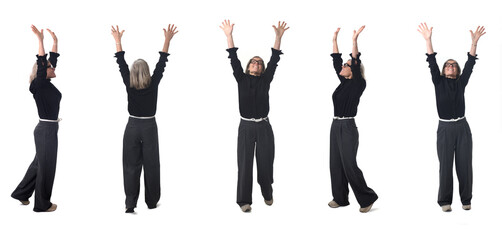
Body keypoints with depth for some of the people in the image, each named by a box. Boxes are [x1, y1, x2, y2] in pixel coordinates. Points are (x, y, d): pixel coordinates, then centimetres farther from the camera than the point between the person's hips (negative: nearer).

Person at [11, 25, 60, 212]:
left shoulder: (48, 84, 9)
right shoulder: (38, 85, -13)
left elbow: (52, 60, 16)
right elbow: (42, 63, -25)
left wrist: (55, 41, 17)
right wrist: (40, 40, -28)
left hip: (50, 129, 9)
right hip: (45, 129, -9)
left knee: (40, 163, 19)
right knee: (46, 166, 0)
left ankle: (21, 193, 32)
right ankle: (42, 204, 11)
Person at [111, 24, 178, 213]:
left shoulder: (129, 85, -7)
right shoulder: (153, 84, -9)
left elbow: (121, 63, 2)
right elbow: (162, 63, -2)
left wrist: (118, 40, 9)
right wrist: (167, 40, 3)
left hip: (132, 127, 0)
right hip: (149, 127, 0)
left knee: (131, 166, 3)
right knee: (151, 165, 7)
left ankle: (130, 203, -2)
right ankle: (151, 202, 16)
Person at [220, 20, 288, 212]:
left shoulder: (265, 80, 8)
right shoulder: (241, 79, 6)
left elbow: (274, 60, 1)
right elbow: (234, 60, -1)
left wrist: (278, 37, -8)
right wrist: (229, 36, -9)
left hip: (263, 126, 1)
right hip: (246, 126, -1)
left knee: (265, 163, 7)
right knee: (244, 164, -3)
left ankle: (267, 194, 28)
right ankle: (244, 200, 2)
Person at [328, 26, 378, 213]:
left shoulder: (358, 84, -8)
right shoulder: (343, 82, 11)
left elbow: (357, 64, -20)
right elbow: (335, 61, 16)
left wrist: (354, 41, -25)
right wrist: (334, 40, 15)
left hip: (348, 127, -8)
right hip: (336, 126, 9)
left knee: (349, 164, -8)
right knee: (335, 163, 10)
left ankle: (367, 198, 3)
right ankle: (340, 198, 19)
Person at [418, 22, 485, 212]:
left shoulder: (461, 83, 12)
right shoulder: (439, 82, 8)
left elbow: (469, 65, 3)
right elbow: (432, 64, -3)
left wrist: (474, 43, -7)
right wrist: (428, 40, -14)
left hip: (462, 127, 2)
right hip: (445, 128, -2)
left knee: (464, 164, 2)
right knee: (445, 165, -2)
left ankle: (466, 199, 12)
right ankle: (445, 201, 5)